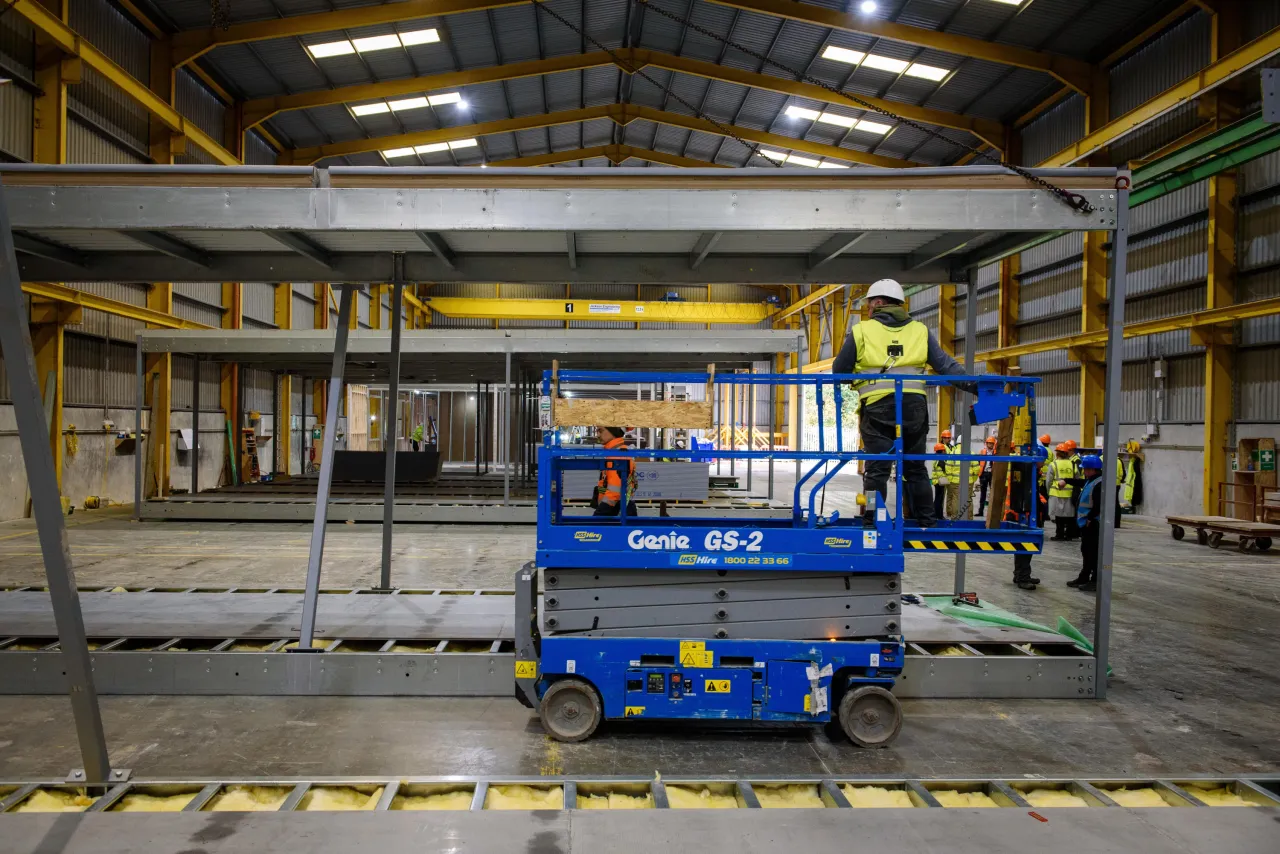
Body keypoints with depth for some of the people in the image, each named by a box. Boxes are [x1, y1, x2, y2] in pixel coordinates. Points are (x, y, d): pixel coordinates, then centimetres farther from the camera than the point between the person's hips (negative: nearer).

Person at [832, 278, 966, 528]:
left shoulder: (861, 331, 3)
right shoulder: (919, 330, 12)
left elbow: (839, 370, 7)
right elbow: (945, 364, 6)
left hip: (877, 407, -3)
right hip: (913, 406, 3)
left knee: (877, 468, 3)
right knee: (916, 468, 15)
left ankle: (872, 522, 2)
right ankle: (927, 522, 20)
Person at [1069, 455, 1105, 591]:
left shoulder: (1099, 484, -20)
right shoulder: (1090, 481, 12)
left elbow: (1099, 505, -26)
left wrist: (1089, 518, -21)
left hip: (1093, 524, -11)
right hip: (1087, 523, 11)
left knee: (1094, 552, -4)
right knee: (1086, 551, 18)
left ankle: (1096, 581, 2)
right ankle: (1084, 577, 28)